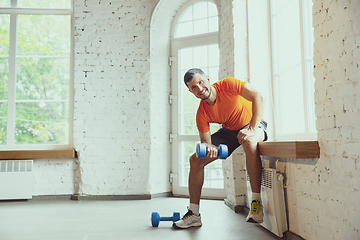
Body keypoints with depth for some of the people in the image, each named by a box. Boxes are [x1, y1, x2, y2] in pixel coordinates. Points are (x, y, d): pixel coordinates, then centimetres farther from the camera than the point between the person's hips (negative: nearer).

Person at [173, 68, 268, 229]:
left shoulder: (227, 84, -24)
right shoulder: (202, 113, -13)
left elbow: (257, 98, -29)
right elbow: (205, 140, -13)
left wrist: (252, 130, -36)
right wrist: (207, 146, -39)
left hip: (253, 125, -4)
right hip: (228, 131, 5)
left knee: (249, 141, -42)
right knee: (195, 159, -8)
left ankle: (256, 202, -32)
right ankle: (194, 214, 0)